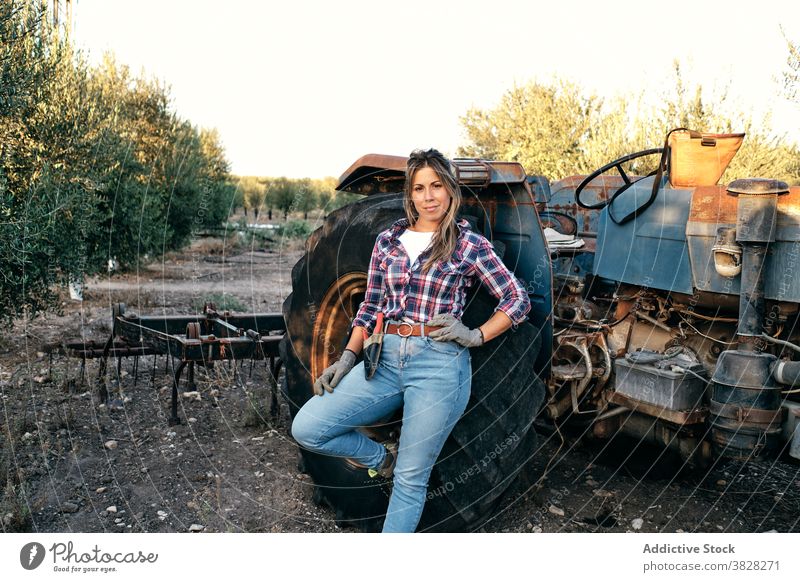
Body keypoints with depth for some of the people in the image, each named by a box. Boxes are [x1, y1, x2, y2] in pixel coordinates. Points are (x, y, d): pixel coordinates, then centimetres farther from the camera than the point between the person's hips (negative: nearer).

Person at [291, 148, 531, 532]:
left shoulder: (470, 245, 1)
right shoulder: (387, 241, 11)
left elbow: (518, 301, 5)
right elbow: (370, 307, 15)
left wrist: (476, 336, -7)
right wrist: (347, 358, 5)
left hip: (440, 365, -4)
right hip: (386, 360, 4)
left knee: (411, 479, 2)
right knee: (306, 428, -6)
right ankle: (382, 458, 18)